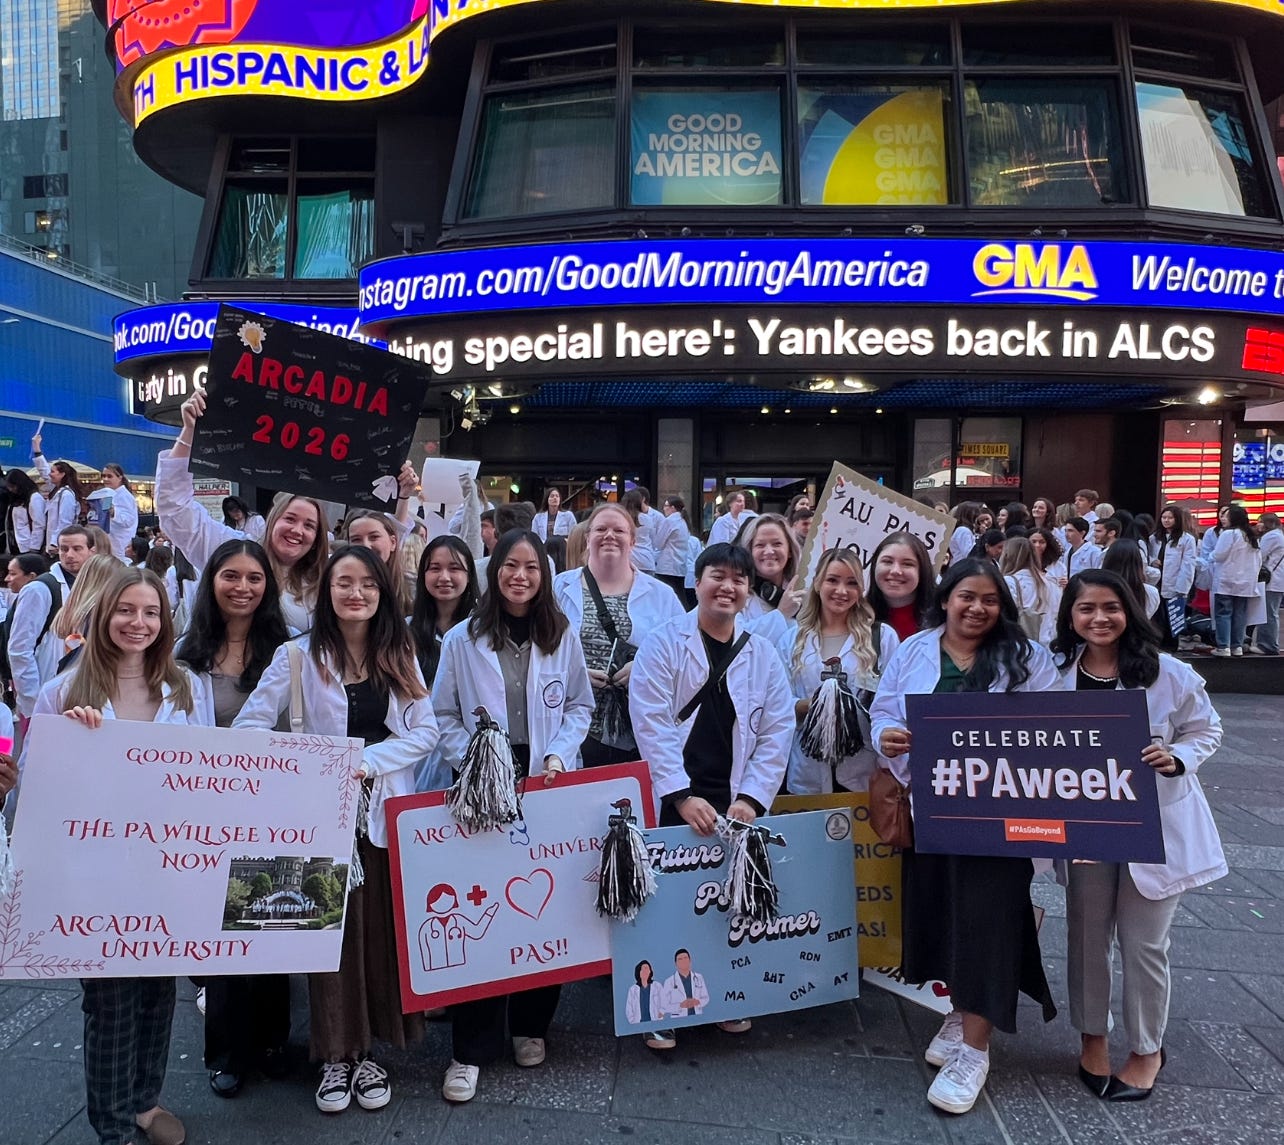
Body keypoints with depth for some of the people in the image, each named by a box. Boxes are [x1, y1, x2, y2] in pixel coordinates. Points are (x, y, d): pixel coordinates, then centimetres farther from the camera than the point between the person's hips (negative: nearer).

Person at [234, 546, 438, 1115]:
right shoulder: (300, 654, -1)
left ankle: (368, 1051, 23)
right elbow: (250, 727, -7)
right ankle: (335, 1056, 20)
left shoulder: (399, 655, 7)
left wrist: (368, 759, -13)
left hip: (389, 809, 2)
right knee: (332, 932, 3)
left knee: (384, 931, 6)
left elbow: (425, 731, 1)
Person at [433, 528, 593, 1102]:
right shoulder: (462, 640, -1)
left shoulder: (562, 636, 4)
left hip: (549, 788, 2)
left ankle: (530, 1025, 27)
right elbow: (445, 716, 2)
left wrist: (559, 756, -6)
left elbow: (580, 706, 8)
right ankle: (470, 1049, 9)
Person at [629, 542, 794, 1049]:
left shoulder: (763, 654, 7)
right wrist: (682, 795, -15)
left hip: (737, 804, 3)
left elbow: (777, 731, 5)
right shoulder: (663, 643, -2)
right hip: (674, 802, -2)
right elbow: (651, 722, -9)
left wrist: (752, 798, -5)